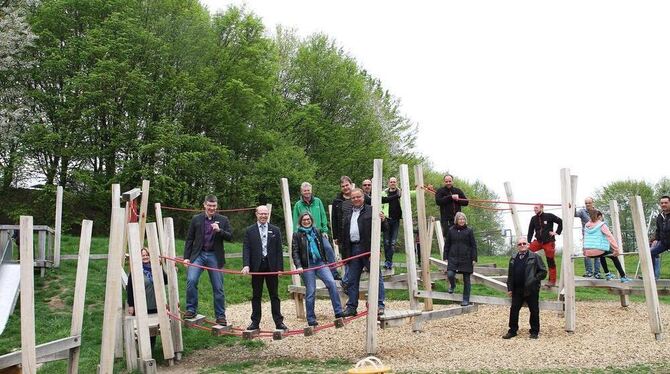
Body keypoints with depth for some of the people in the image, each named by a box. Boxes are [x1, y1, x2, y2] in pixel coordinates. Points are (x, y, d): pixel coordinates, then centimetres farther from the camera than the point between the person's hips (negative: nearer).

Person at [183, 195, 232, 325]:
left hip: (215, 256, 0)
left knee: (218, 288, 3)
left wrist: (219, 230, -16)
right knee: (191, 280, -19)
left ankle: (220, 316, 12)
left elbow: (230, 237, 1)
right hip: (198, 255, 0)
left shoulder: (223, 220, 7)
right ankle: (191, 309, -5)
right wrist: (186, 257, 0)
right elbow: (189, 239, 8)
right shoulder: (196, 219, 7)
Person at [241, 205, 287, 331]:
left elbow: (279, 251, 5)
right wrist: (246, 265, -15)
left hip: (272, 266, 0)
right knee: (256, 296, 6)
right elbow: (246, 249, -1)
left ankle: (279, 322, 9)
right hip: (257, 267, 0)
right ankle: (255, 322, 13)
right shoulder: (250, 231, 5)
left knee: (274, 296, 5)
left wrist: (280, 268, -2)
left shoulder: (275, 230, 7)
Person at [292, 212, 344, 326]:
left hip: (320, 263, 3)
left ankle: (338, 312, -13)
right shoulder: (297, 235, 2)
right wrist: (298, 266, -14)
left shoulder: (317, 232, 13)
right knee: (310, 292, -2)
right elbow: (295, 252, -2)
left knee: (331, 282, -16)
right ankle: (311, 318, 9)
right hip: (307, 265, -3)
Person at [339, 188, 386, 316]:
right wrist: (344, 251, 12)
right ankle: (351, 307, 16)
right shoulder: (347, 214, 19)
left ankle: (379, 305, -3)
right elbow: (343, 233, 19)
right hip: (353, 249, 5)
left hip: (368, 248, -5)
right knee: (352, 279, 9)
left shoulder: (371, 211, 3)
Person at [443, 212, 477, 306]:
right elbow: (447, 244, 11)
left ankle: (466, 300, 15)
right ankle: (452, 286, 17)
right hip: (453, 258, 1)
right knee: (450, 274, -18)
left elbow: (473, 245, 1)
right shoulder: (451, 230, 5)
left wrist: (474, 259, -5)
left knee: (466, 280, 4)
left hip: (466, 259, -1)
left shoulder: (469, 231, 0)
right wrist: (446, 257, 5)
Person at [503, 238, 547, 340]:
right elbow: (510, 275, 15)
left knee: (534, 311, 4)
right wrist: (510, 288, 9)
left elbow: (543, 271, -3)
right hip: (517, 290, 4)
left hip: (531, 290, -4)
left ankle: (534, 332, 15)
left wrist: (534, 280, -12)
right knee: (514, 310, 4)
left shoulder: (535, 257, -2)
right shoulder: (513, 259, 12)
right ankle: (512, 331, 14)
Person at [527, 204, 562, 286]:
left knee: (550, 261, -1)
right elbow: (530, 231, 7)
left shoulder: (549, 216, -7)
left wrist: (557, 232, -4)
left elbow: (560, 222, -2)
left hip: (549, 242, -4)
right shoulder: (533, 219, 5)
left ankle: (552, 281, 6)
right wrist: (528, 242, -2)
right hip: (538, 241, 4)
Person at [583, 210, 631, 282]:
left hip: (588, 252, 6)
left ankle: (607, 274, 42)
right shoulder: (601, 225, 0)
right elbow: (610, 237, -9)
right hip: (597, 251, -6)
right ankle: (623, 277, 20)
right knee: (614, 256, 20)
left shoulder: (587, 225, 17)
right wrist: (616, 249, -11)